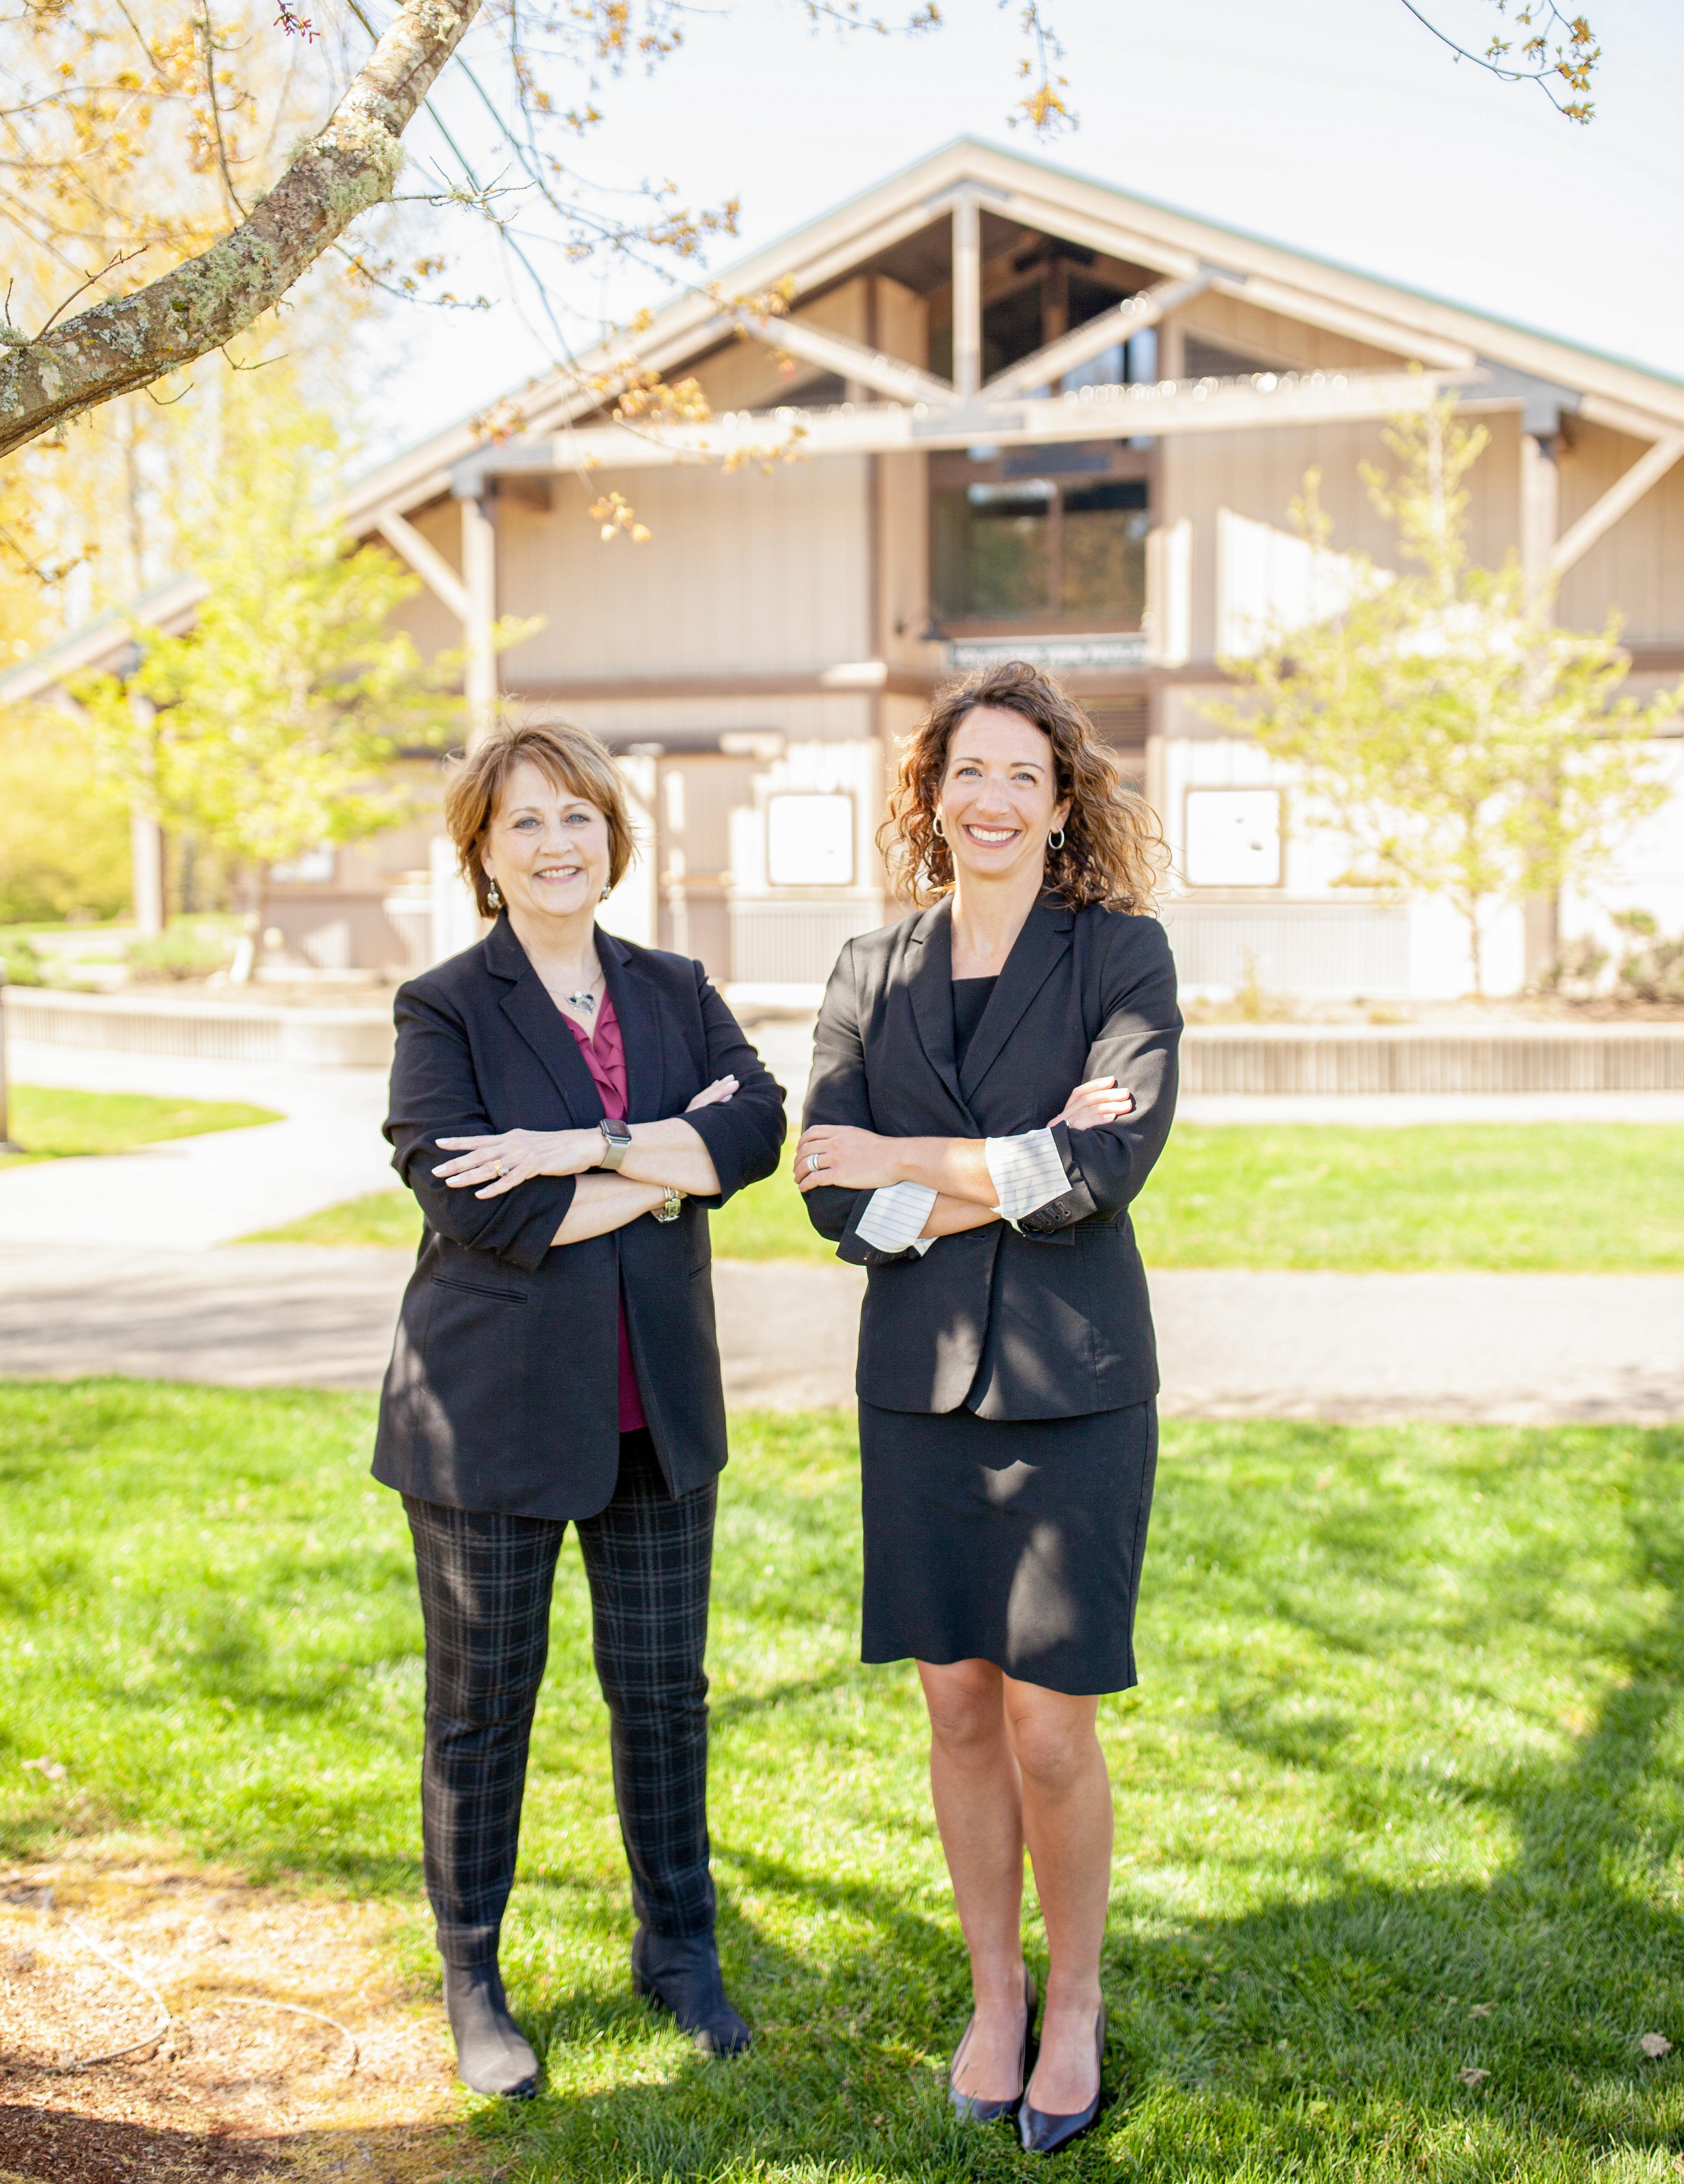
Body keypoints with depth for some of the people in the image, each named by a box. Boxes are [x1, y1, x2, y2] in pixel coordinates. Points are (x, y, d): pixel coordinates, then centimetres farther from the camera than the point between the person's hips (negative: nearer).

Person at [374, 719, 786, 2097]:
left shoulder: (677, 993, 7)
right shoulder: (444, 1011, -6)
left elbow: (759, 1128, -10)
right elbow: (481, 1210, -19)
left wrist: (588, 1146, -21)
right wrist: (668, 1170, -13)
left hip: (656, 1410, 4)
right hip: (495, 1411, -3)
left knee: (664, 1688, 13)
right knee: (483, 1704, 8)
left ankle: (679, 1951, 32)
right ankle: (472, 1981, 25)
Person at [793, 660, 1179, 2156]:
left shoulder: (1123, 954, -3)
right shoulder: (873, 971, 6)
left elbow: (1108, 1168, -16)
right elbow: (834, 1197, -2)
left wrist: (907, 1164, -10)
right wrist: (1014, 1174, -14)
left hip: (1074, 1383, -3)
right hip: (919, 1379, 3)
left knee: (1050, 1729, 1)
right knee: (959, 1711, 11)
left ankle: (1074, 2003, 25)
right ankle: (993, 1992, 31)